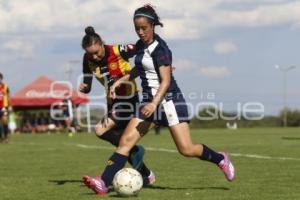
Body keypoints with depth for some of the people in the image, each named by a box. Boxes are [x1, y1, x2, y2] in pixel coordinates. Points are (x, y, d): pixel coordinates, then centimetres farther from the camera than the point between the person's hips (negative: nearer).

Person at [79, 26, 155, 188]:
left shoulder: (118, 51, -22)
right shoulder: (88, 60, -5)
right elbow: (87, 86, 0)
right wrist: (83, 88, -22)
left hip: (129, 99, -7)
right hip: (113, 101, 7)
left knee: (101, 130, -23)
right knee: (120, 141, 11)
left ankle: (135, 150, -8)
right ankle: (147, 176, 26)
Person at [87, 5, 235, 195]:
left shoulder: (160, 48, -15)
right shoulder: (140, 45, 9)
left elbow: (166, 81, -23)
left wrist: (154, 103, -36)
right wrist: (121, 80, 17)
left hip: (169, 100, -7)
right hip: (149, 101, 7)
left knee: (186, 149, -7)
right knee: (126, 140, -9)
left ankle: (220, 159, 21)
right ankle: (104, 183, -15)